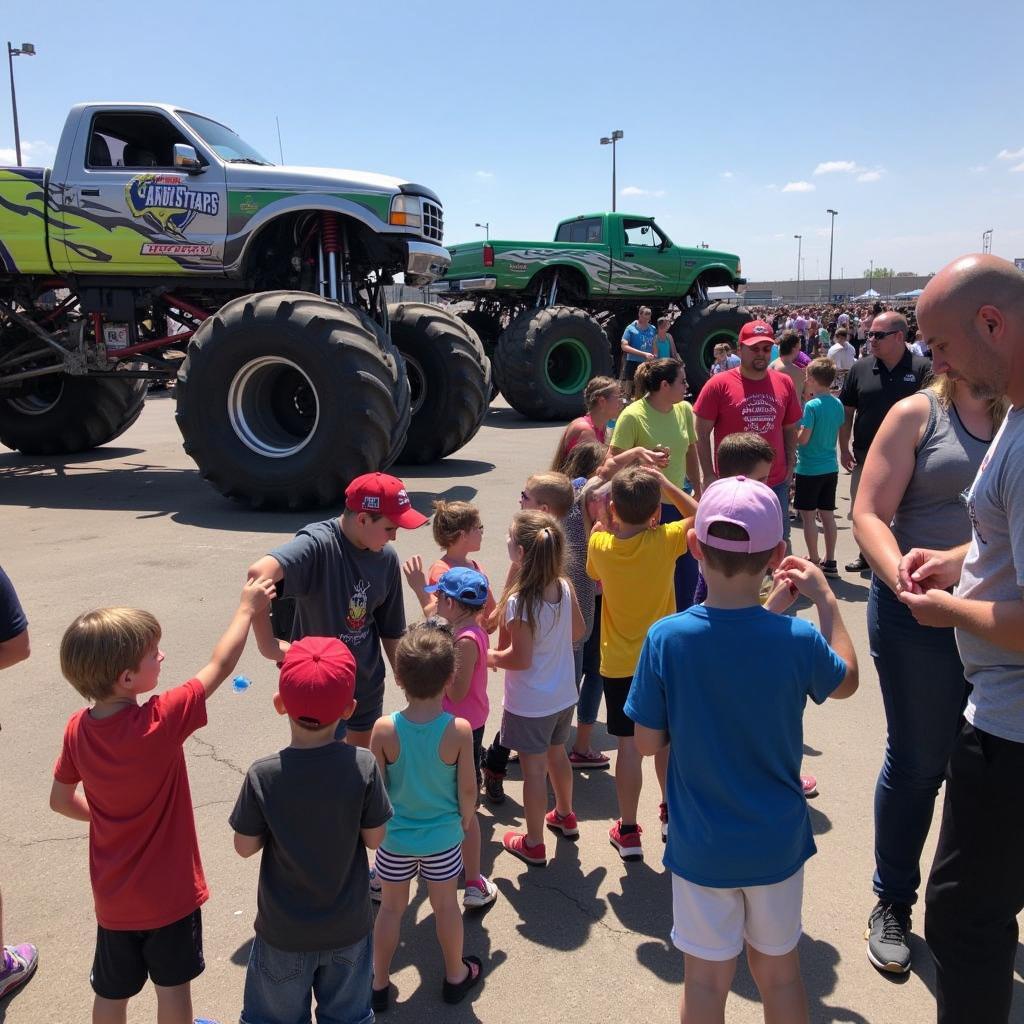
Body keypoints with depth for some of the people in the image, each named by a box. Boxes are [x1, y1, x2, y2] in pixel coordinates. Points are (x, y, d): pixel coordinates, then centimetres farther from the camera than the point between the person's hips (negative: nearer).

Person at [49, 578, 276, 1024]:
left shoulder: (77, 729, -13)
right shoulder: (161, 723, -28)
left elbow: (61, 800, 2)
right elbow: (220, 665, -18)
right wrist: (247, 608, -6)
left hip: (112, 898, 5)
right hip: (169, 892, -4)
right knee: (173, 986, 18)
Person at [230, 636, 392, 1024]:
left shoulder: (263, 775, -23)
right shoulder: (363, 766, -22)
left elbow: (245, 847, -12)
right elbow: (374, 838, -12)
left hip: (284, 932, 0)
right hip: (348, 927, 1)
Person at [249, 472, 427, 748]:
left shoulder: (387, 557, -6)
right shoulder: (318, 544, -26)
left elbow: (391, 628, 5)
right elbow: (258, 573, -43)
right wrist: (268, 644, -39)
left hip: (368, 682, 6)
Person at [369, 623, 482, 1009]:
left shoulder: (384, 729, -22)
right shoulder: (459, 730, -23)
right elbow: (467, 789, -12)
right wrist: (464, 822, 7)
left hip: (394, 837, 0)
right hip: (443, 836, 0)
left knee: (391, 908, 20)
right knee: (446, 906, 20)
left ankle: (379, 984, 35)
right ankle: (456, 976, 40)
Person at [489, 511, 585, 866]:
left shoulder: (518, 601, -27)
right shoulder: (564, 587, -8)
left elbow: (520, 658, -23)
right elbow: (578, 630, 6)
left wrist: (491, 657, -6)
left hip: (530, 704, -6)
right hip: (563, 695, 7)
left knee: (533, 769, 9)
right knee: (557, 755, 27)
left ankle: (533, 844, 25)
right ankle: (564, 815, 48)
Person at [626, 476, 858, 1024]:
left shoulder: (665, 639, -21)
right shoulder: (797, 639, -19)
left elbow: (648, 743, -12)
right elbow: (846, 681, 5)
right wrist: (825, 598, 9)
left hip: (701, 848, -1)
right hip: (778, 843, 1)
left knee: (706, 980, 18)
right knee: (779, 971, 23)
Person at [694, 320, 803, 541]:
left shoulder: (784, 384, 4)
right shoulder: (719, 385, -8)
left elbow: (790, 430, 14)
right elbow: (702, 433, -7)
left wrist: (790, 467, 8)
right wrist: (709, 475, -9)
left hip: (777, 484, 4)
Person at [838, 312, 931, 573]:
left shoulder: (922, 369, -8)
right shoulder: (861, 368, 1)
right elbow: (847, 412, 6)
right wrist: (844, 449, 1)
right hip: (865, 456, 4)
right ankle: (866, 555, 36)